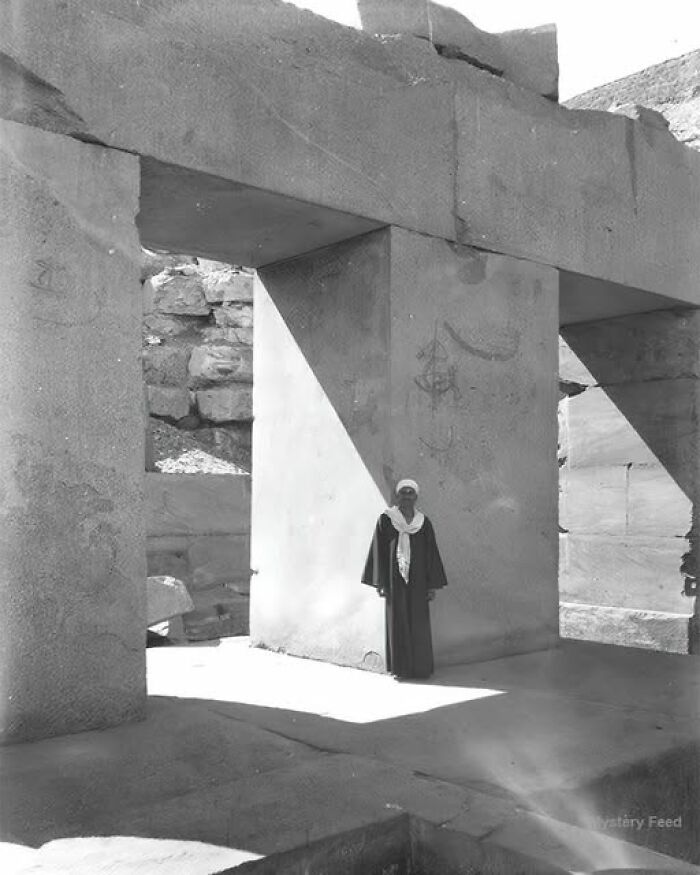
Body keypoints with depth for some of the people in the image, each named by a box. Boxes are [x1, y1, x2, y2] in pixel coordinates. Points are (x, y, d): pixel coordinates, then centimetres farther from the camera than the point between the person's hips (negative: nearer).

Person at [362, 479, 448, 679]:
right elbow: (378, 552, -2)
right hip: (394, 579, -2)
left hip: (417, 580, 2)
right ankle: (400, 668, 10)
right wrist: (379, 583, -7)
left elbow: (431, 555, 5)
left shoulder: (424, 522, 4)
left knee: (419, 624, 4)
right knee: (396, 621, 2)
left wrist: (432, 585, 0)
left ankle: (421, 667, 13)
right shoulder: (385, 520, -1)